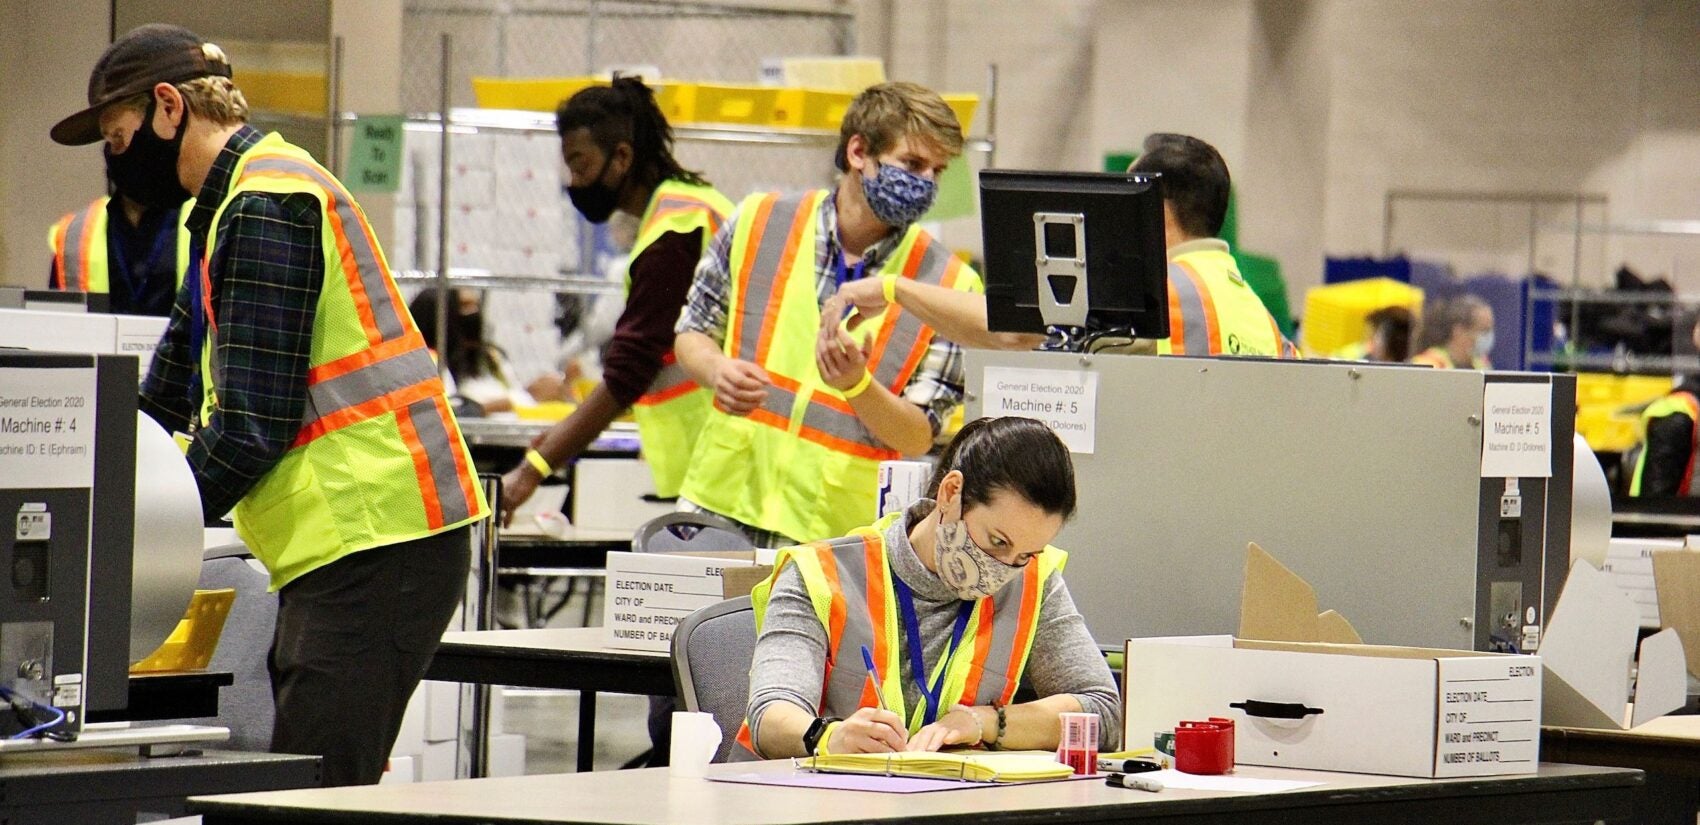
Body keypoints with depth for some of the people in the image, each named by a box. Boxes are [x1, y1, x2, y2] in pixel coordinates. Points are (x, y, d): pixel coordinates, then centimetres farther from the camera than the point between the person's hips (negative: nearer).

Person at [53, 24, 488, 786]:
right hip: (344, 546, 11)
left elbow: (254, 420, -17)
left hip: (373, 541, -11)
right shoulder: (237, 203, 22)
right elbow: (168, 401, 28)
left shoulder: (266, 205, -11)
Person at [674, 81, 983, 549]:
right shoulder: (758, 222, 4)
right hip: (721, 505, 1)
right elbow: (693, 333, 14)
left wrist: (856, 385, -21)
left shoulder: (950, 285, -2)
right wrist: (716, 370, -9)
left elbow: (918, 438, -2)